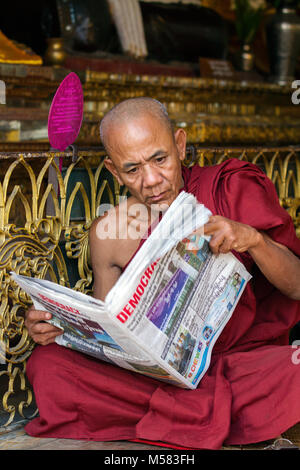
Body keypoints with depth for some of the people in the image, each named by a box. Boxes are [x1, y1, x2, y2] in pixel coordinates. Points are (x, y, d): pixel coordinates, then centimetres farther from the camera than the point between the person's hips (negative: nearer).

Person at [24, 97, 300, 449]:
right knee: (46, 364, -22)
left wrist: (253, 239, -23)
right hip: (154, 366, 3)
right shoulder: (108, 232, 4)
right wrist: (58, 324, -6)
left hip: (245, 360, -3)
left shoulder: (234, 191, -1)